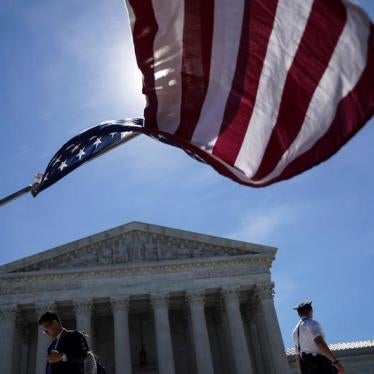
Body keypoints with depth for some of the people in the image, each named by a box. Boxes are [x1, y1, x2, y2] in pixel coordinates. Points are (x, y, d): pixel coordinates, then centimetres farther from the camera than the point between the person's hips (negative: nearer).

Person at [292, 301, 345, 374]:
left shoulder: (295, 331, 19)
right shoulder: (312, 324, -7)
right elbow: (320, 343, -24)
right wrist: (336, 362, -26)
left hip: (307, 368, 8)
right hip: (319, 364, -8)